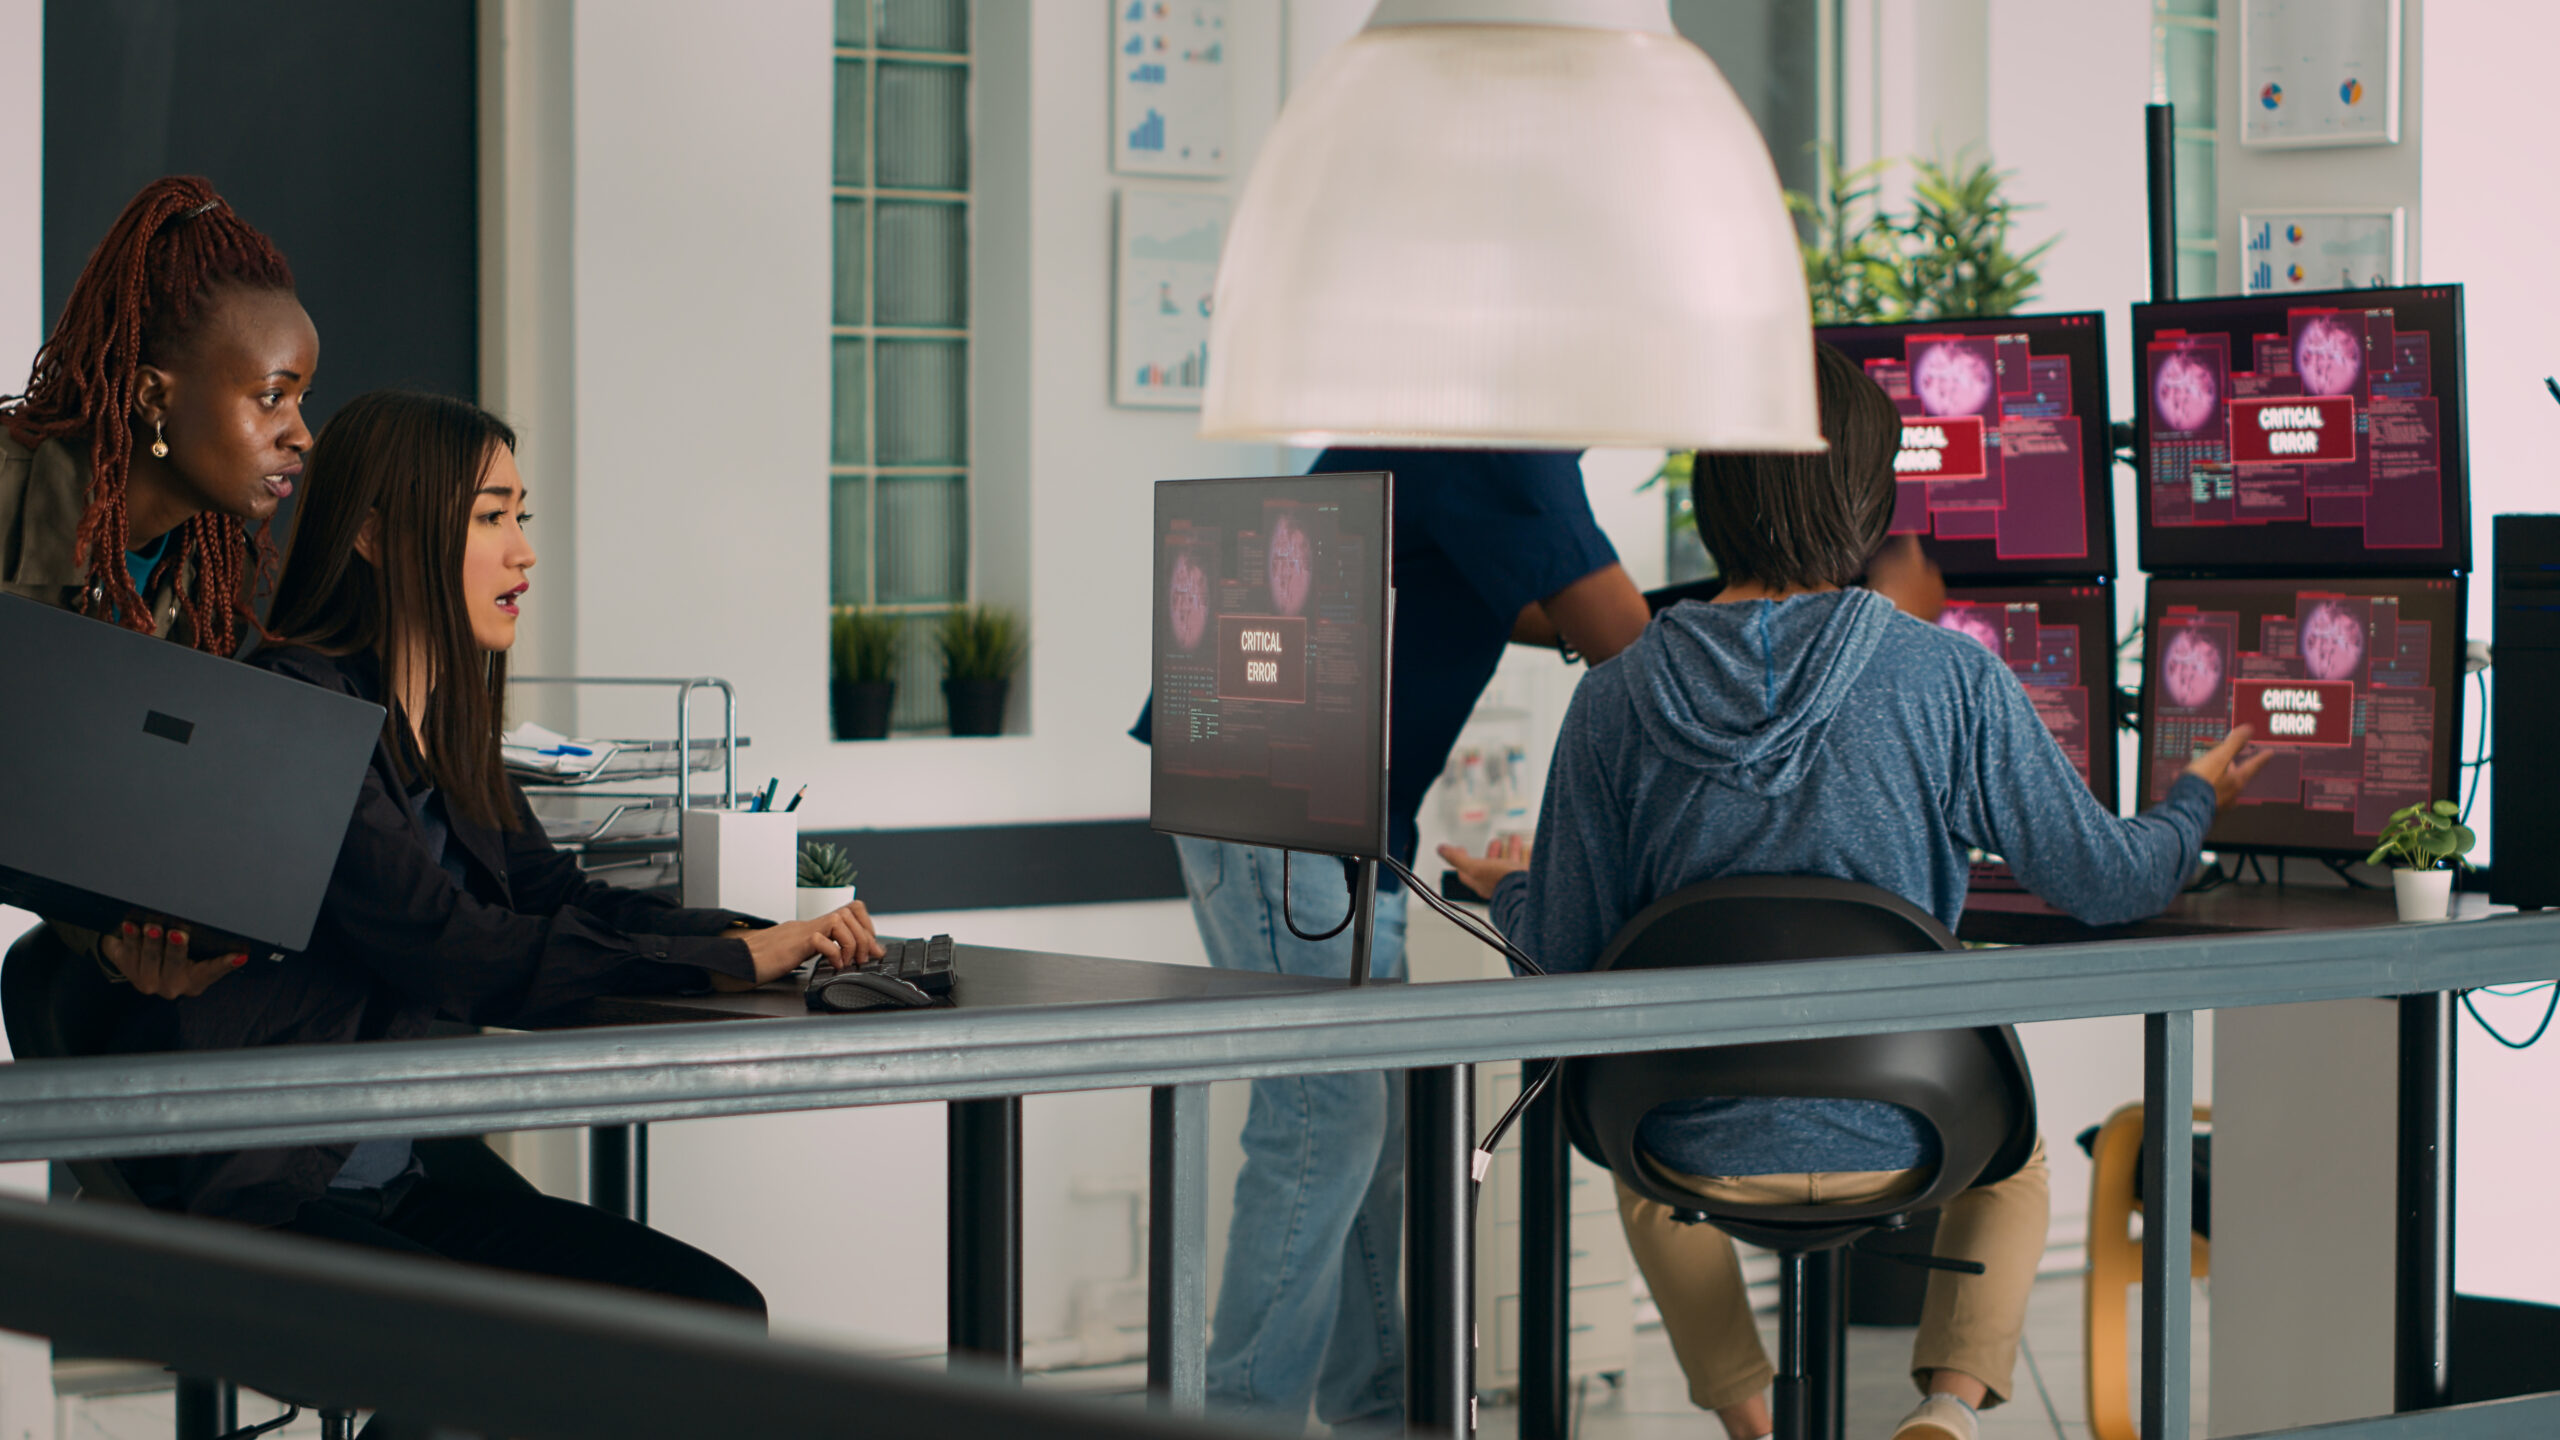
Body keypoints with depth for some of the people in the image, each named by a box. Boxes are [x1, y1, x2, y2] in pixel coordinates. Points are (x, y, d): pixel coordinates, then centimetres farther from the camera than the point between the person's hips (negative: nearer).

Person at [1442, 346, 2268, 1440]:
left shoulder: (1615, 702, -11)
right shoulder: (1954, 682, -15)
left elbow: (1567, 950, -2)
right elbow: (2103, 880, -4)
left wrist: (1508, 889, 22)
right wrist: (2195, 801, 18)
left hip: (1701, 1152, 1)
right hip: (1896, 1144, -1)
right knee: (2013, 1155, 35)